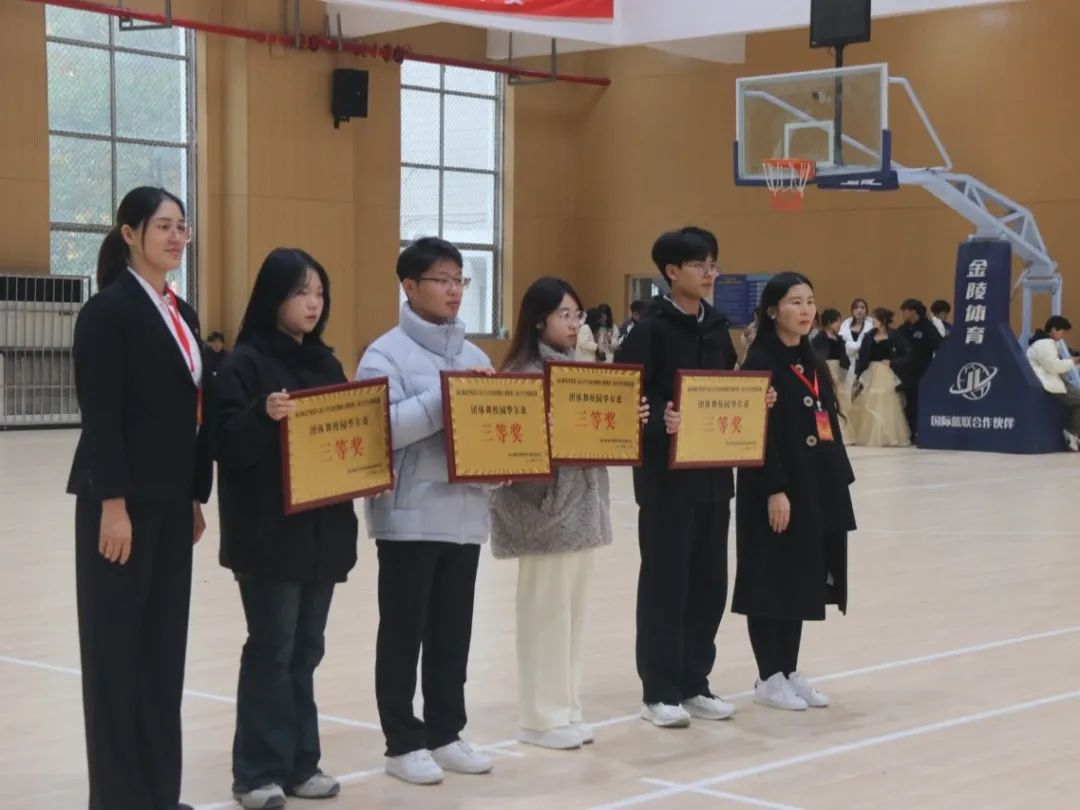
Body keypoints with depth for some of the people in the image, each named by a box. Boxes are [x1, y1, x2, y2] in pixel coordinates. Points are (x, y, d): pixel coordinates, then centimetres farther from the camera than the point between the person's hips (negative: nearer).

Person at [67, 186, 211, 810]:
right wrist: (113, 504, -20)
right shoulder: (108, 310, -10)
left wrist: (196, 497, 14)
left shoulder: (182, 314, 14)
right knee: (118, 645, 0)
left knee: (164, 642, 10)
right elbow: (100, 415, -16)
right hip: (125, 499, -8)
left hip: (171, 501, 8)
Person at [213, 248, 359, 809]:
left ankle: (299, 763, 18)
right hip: (268, 533, -6)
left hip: (323, 529, 6)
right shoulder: (245, 362, -7)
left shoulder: (326, 363, 13)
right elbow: (227, 444, -15)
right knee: (271, 649, -3)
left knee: (306, 650, 10)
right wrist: (264, 416, -31)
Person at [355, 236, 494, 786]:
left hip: (465, 511, 6)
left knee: (452, 630, 11)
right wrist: (449, 396, -22)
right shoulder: (386, 353, -6)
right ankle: (403, 742, 11)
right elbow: (383, 428, -19)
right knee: (403, 631, 2)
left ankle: (445, 733, 21)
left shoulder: (474, 356, 13)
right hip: (410, 514, -6)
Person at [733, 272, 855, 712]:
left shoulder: (813, 362, 13)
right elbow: (758, 432, -16)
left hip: (817, 485, 8)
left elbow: (828, 424, 16)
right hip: (778, 487, -8)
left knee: (803, 578, 12)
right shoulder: (760, 362, -11)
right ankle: (769, 677, 8)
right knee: (772, 579, 0)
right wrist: (774, 490, -21)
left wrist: (839, 479, 12)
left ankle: (790, 671, 21)